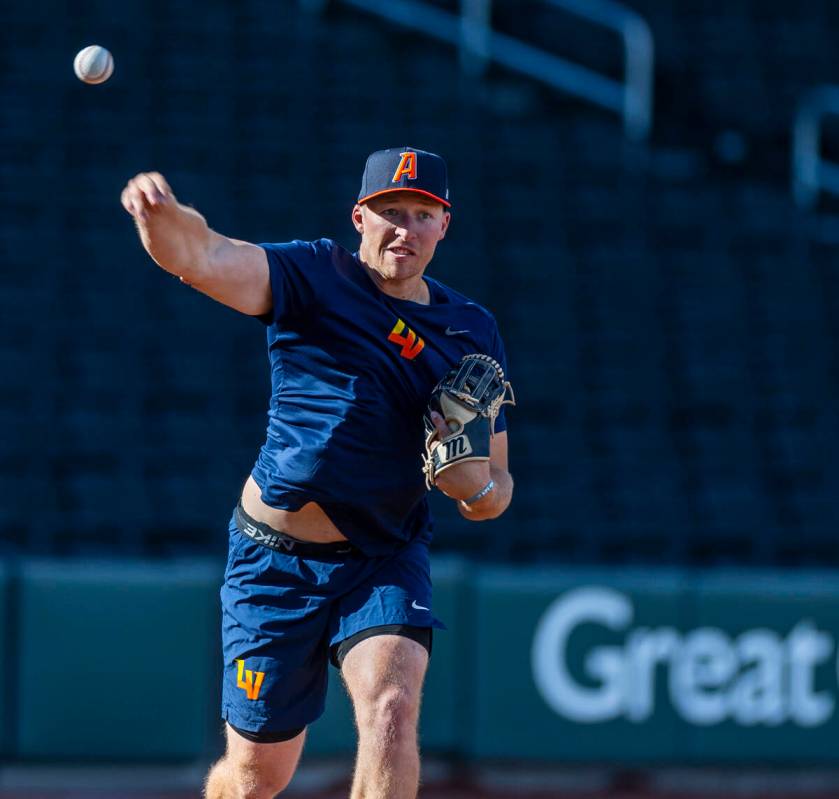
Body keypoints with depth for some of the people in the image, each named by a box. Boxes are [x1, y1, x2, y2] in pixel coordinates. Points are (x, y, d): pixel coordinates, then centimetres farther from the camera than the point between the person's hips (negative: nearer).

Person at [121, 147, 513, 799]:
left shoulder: (473, 332, 5)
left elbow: (494, 493, 9)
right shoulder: (312, 277, -6)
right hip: (276, 561, -2)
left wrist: (479, 486, -16)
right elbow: (199, 256, -27)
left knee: (393, 709, -25)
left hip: (387, 561, 2)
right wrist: (161, 212, -50)